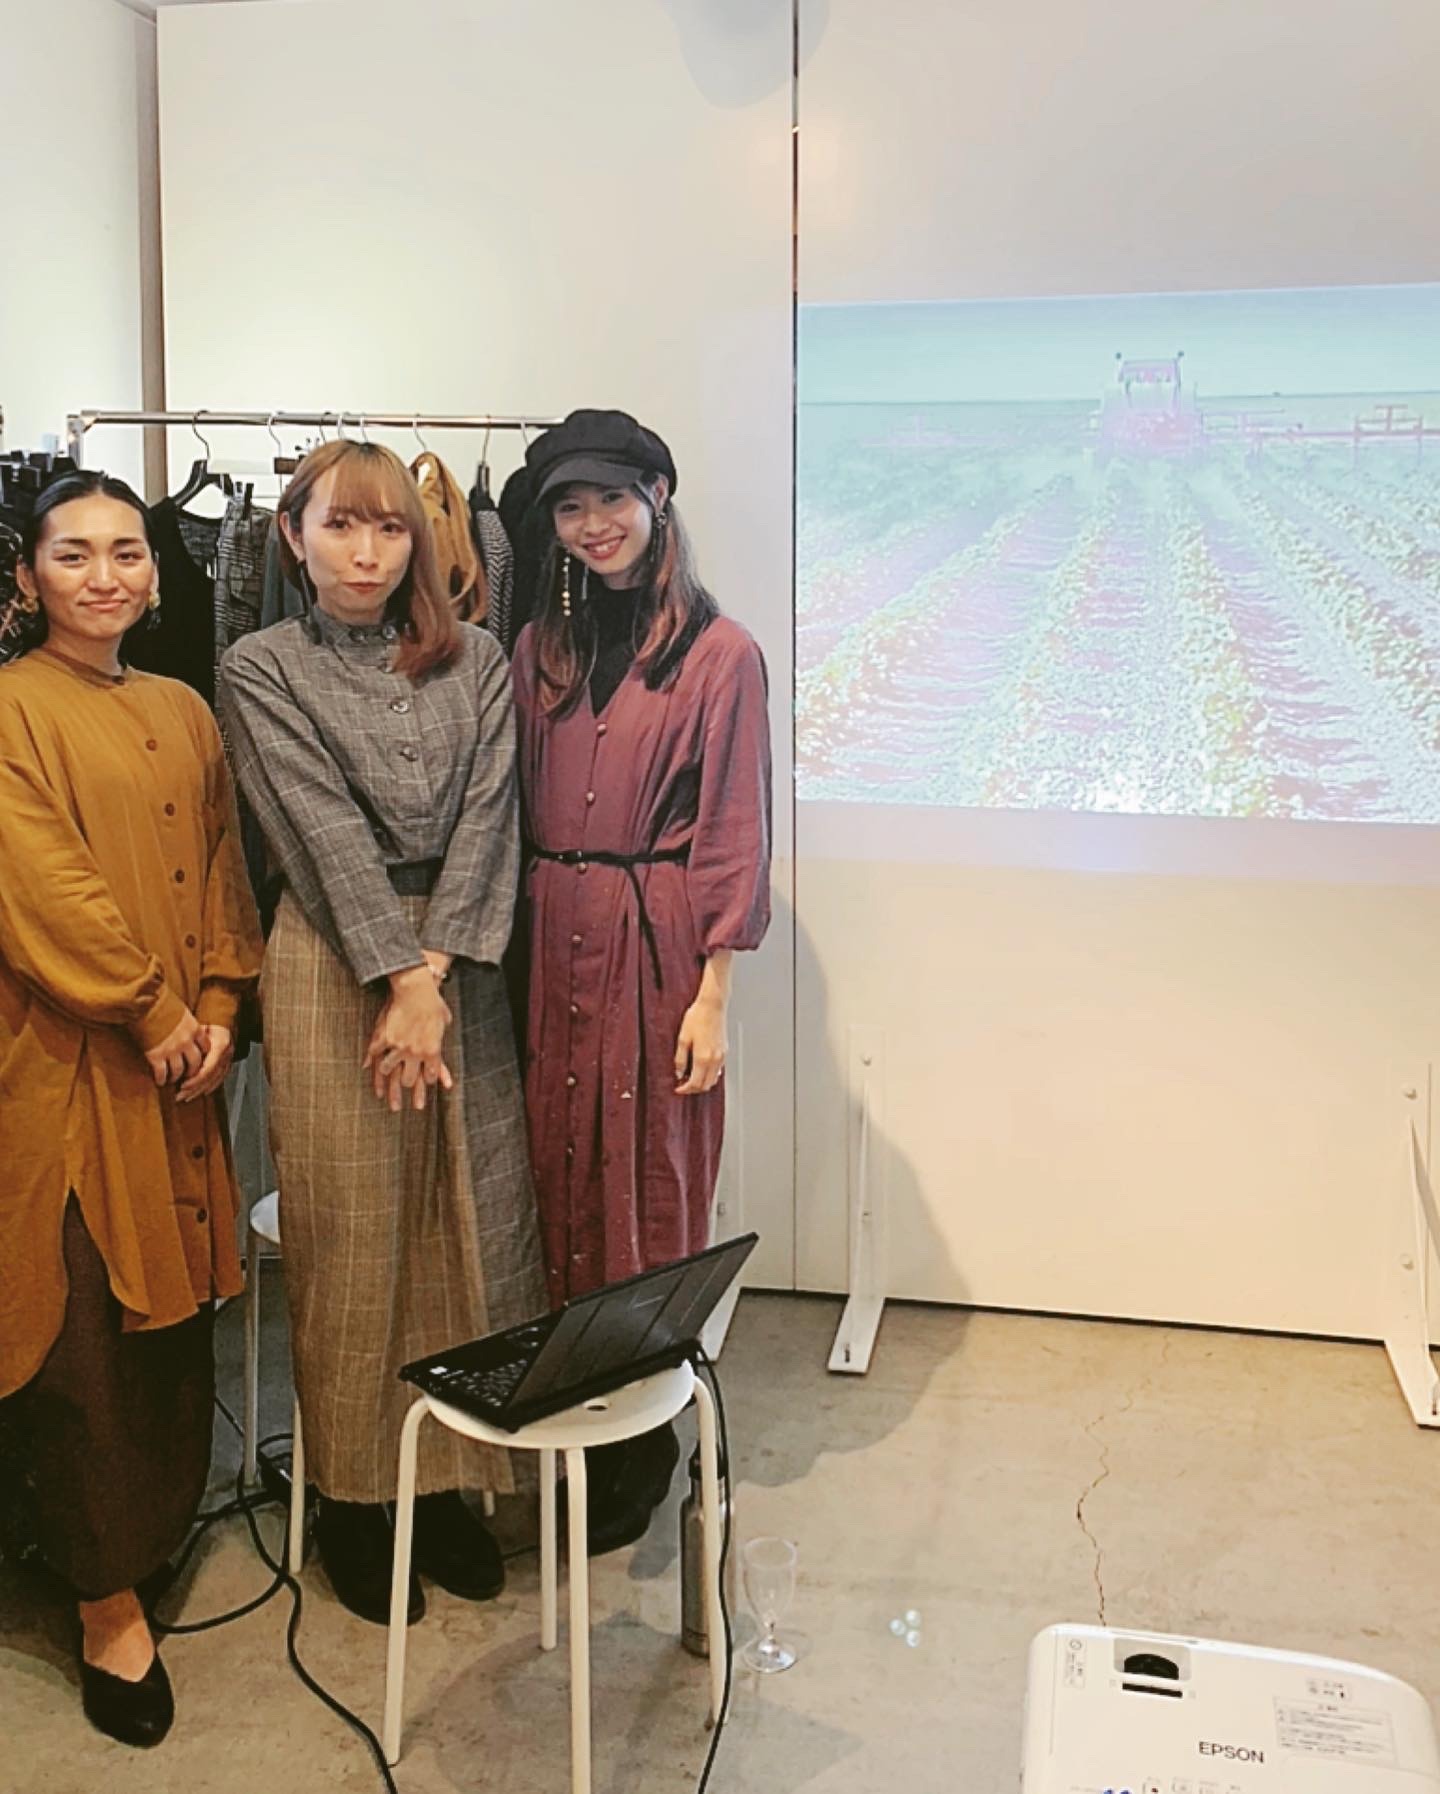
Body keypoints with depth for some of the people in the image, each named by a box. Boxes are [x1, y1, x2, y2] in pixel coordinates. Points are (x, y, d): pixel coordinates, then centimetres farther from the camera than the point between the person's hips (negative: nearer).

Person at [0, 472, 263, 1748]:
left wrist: (216, 1012, -1)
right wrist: (150, 1017, -12)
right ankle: (108, 1600, 14)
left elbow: (220, 874, 12)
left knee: (174, 1315, 12)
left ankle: (160, 1532, 31)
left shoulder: (184, 717, 13)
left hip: (176, 1068, 6)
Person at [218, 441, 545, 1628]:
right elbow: (327, 830, -8)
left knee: (466, 1225, 6)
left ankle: (448, 1479, 22)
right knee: (350, 1238, 3)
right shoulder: (263, 670, 1)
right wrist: (397, 979, -15)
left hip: (462, 965, 3)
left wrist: (434, 973, -13)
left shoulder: (477, 663, 7)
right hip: (333, 966, -2)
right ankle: (354, 1500, 20)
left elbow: (487, 815, -3)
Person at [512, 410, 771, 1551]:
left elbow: (733, 837, -7)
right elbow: (520, 814, 12)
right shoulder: (541, 649, 10)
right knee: (562, 1170, 12)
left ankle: (647, 1436, 18)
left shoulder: (719, 653, -6)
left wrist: (712, 995, -10)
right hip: (551, 943, 5)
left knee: (651, 1182, 3)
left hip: (656, 946, -5)